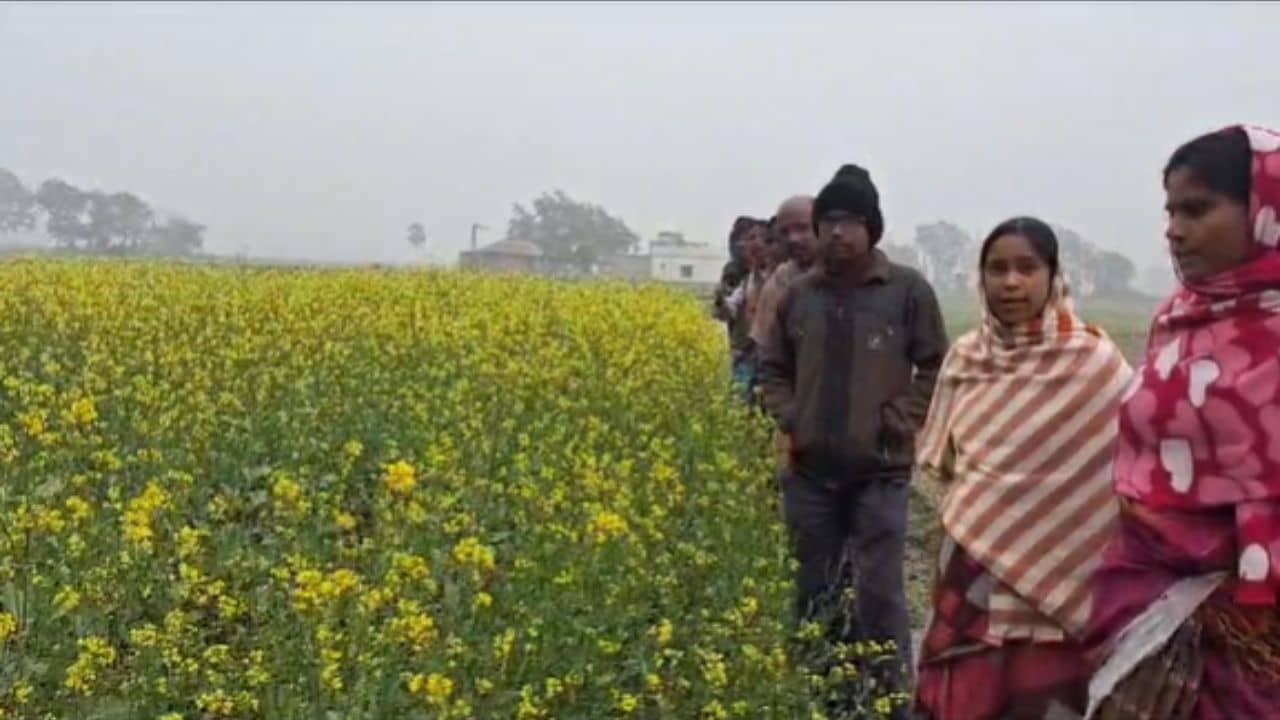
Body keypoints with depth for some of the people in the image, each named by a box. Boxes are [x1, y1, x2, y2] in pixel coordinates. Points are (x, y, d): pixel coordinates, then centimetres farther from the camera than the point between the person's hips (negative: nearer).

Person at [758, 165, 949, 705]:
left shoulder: (908, 290, -2)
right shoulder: (799, 295, 7)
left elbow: (935, 368, 2)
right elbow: (773, 368, 17)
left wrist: (900, 421, -9)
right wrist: (787, 422, 1)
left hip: (879, 469, -3)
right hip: (810, 470, 4)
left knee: (879, 594, -6)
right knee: (813, 596, 12)